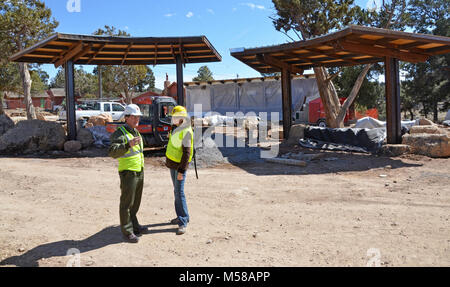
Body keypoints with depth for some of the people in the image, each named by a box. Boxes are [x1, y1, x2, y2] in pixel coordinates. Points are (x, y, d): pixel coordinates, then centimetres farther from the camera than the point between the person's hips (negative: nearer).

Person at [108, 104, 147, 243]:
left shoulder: (136, 132, 14)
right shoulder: (120, 133, -14)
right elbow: (113, 152, -28)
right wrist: (128, 145, -43)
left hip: (139, 172, 9)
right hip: (128, 173, -8)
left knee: (135, 202, 18)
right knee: (127, 203, 0)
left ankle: (134, 225, 32)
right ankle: (127, 231, 9)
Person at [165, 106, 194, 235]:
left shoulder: (186, 132, -19)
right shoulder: (175, 128, 10)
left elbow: (187, 153, -22)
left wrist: (181, 170, -24)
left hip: (180, 165, -9)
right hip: (173, 164, 10)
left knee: (179, 193, -10)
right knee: (177, 191, 15)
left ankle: (183, 222, -5)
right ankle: (183, 216, 26)